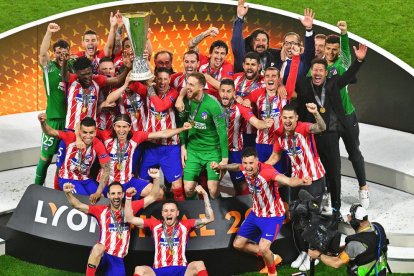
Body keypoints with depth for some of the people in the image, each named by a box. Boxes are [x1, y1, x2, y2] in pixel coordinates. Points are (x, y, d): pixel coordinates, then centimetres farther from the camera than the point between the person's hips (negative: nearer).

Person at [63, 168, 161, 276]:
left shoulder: (130, 208, 5)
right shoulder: (101, 210, 1)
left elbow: (152, 197, 6)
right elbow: (78, 205, -4)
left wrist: (156, 178, -6)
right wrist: (68, 193, -22)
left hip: (118, 260, 3)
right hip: (102, 256, -3)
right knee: (98, 247, -37)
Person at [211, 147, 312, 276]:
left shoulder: (266, 171, -35)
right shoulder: (245, 168, -14)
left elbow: (288, 180, -53)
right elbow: (237, 166, 14)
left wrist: (301, 181, -72)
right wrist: (221, 166, 4)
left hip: (273, 216, -7)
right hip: (256, 213, 7)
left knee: (263, 248, -22)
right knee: (238, 244, 12)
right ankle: (270, 257, 33)